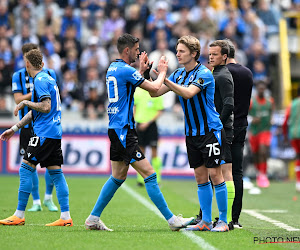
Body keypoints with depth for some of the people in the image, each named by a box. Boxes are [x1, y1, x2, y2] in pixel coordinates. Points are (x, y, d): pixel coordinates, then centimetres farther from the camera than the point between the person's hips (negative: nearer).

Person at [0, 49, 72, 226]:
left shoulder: (40, 80, -11)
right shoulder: (48, 79, 20)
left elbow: (45, 107, -22)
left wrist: (25, 103, -8)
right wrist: (15, 128, 27)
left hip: (45, 132, -9)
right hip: (55, 132, 9)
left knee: (26, 169, -6)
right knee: (56, 173, 6)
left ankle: (19, 215, -5)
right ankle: (66, 217, 2)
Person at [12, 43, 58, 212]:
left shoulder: (49, 74, 5)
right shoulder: (18, 76, 2)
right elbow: (18, 100, -8)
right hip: (27, 126, 0)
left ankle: (48, 198, 11)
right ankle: (36, 201, 12)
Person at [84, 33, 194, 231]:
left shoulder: (113, 68, 14)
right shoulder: (125, 70, -15)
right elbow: (154, 88, -12)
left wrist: (141, 70, 28)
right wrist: (162, 72, 5)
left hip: (117, 130, 10)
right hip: (124, 131, -10)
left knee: (118, 177, 16)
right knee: (149, 174, -9)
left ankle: (93, 219, 17)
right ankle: (171, 219, -8)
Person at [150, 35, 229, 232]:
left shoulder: (204, 73, -13)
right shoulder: (178, 74, 10)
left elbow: (188, 93, -29)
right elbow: (155, 92, 10)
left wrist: (165, 79, -30)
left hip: (211, 131, -7)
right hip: (192, 133, 7)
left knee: (215, 175, -6)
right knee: (201, 177, 8)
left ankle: (223, 221, -1)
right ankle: (206, 221, 12)